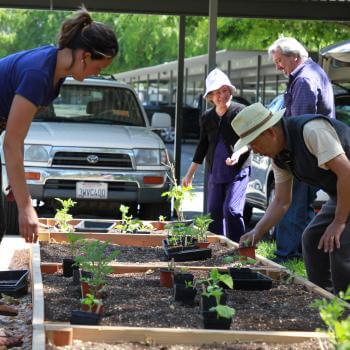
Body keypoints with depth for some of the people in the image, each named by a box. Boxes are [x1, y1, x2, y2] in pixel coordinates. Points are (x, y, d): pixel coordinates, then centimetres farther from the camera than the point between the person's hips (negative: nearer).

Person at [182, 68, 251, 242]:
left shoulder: (240, 111, -5)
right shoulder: (207, 118, 11)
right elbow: (202, 146, 19)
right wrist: (190, 174, 20)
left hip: (238, 171, -6)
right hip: (215, 173, 6)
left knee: (231, 210, -17)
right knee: (214, 213, 6)